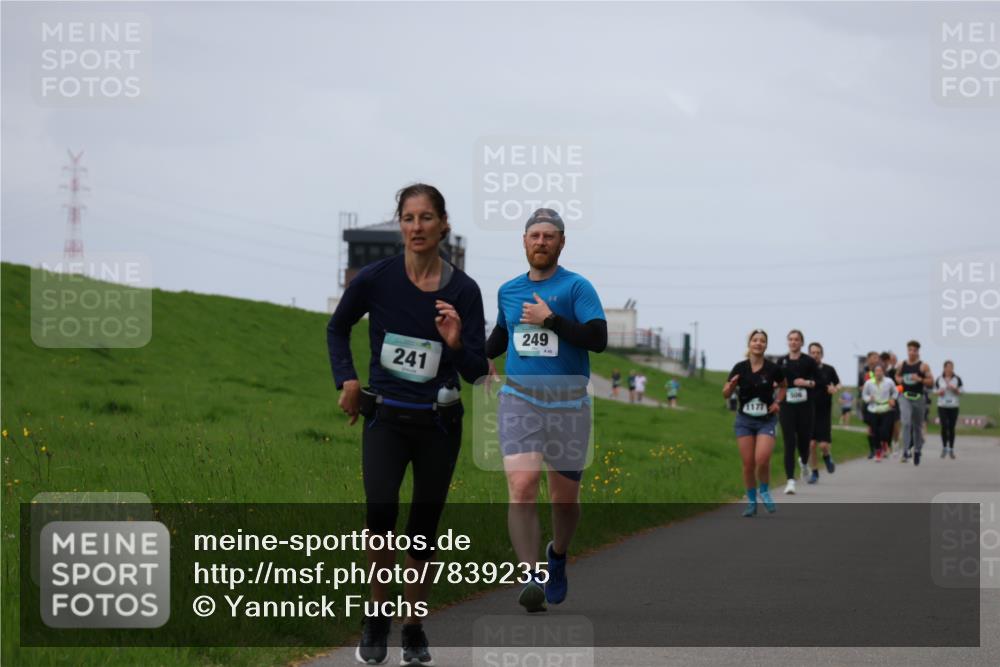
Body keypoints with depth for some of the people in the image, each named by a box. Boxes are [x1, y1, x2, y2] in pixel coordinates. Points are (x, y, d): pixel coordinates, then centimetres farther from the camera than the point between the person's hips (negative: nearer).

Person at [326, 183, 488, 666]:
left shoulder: (464, 291, -8)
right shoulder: (375, 279, -8)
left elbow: (476, 372, -6)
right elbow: (337, 328, 11)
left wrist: (456, 343, -25)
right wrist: (346, 380, 0)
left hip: (438, 423, 1)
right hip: (385, 418, -1)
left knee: (424, 528, 8)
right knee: (381, 510, -23)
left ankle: (414, 628, 26)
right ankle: (377, 619, -6)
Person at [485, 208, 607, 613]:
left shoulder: (576, 287, -3)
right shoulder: (507, 291, 12)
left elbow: (598, 338, -15)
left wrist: (550, 319, -18)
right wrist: (482, 356, 13)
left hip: (568, 404, -2)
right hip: (519, 399, 2)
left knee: (565, 497, 10)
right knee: (522, 486, -20)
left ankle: (558, 557, 40)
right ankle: (533, 577, -25)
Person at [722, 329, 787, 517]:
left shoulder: (773, 369, -6)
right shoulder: (740, 368, -6)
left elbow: (783, 385, 16)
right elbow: (725, 394, 0)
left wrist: (777, 402, 1)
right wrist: (731, 386, -21)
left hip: (767, 421, -1)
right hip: (745, 420, 1)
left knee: (762, 459, -18)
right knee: (748, 464, 0)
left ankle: (764, 491, 10)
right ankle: (751, 502, 17)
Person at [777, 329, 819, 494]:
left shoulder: (808, 361, 0)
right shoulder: (781, 362, 8)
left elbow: (817, 383, 1)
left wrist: (807, 383, -17)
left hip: (804, 406, -1)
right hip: (786, 406, 1)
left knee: (804, 440, 6)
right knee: (789, 443, -9)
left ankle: (804, 462, 43)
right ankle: (790, 480, -11)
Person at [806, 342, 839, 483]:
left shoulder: (829, 370, 0)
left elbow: (838, 384, 13)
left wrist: (835, 389, -8)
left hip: (824, 412, 0)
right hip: (809, 412, 0)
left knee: (823, 445, -6)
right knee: (811, 444, -4)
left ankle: (827, 456, 29)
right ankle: (814, 472, 11)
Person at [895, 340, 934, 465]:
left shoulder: (923, 366, -3)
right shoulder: (901, 366, 5)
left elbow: (931, 382, -4)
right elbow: (897, 376, 24)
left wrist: (920, 379, -19)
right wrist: (899, 380, 2)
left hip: (918, 398, 0)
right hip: (905, 397, 0)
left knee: (917, 426, 11)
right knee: (906, 423, -19)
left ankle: (917, 451, 28)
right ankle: (905, 451, -20)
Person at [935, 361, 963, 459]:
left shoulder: (957, 379, 2)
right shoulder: (939, 380, 3)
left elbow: (961, 392, 4)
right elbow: (935, 390, 11)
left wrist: (955, 389, -14)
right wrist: (939, 392, -10)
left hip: (954, 407, 0)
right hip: (942, 406, 0)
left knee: (952, 428, 1)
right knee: (944, 427, -8)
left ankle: (951, 449, 8)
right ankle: (944, 448, 8)